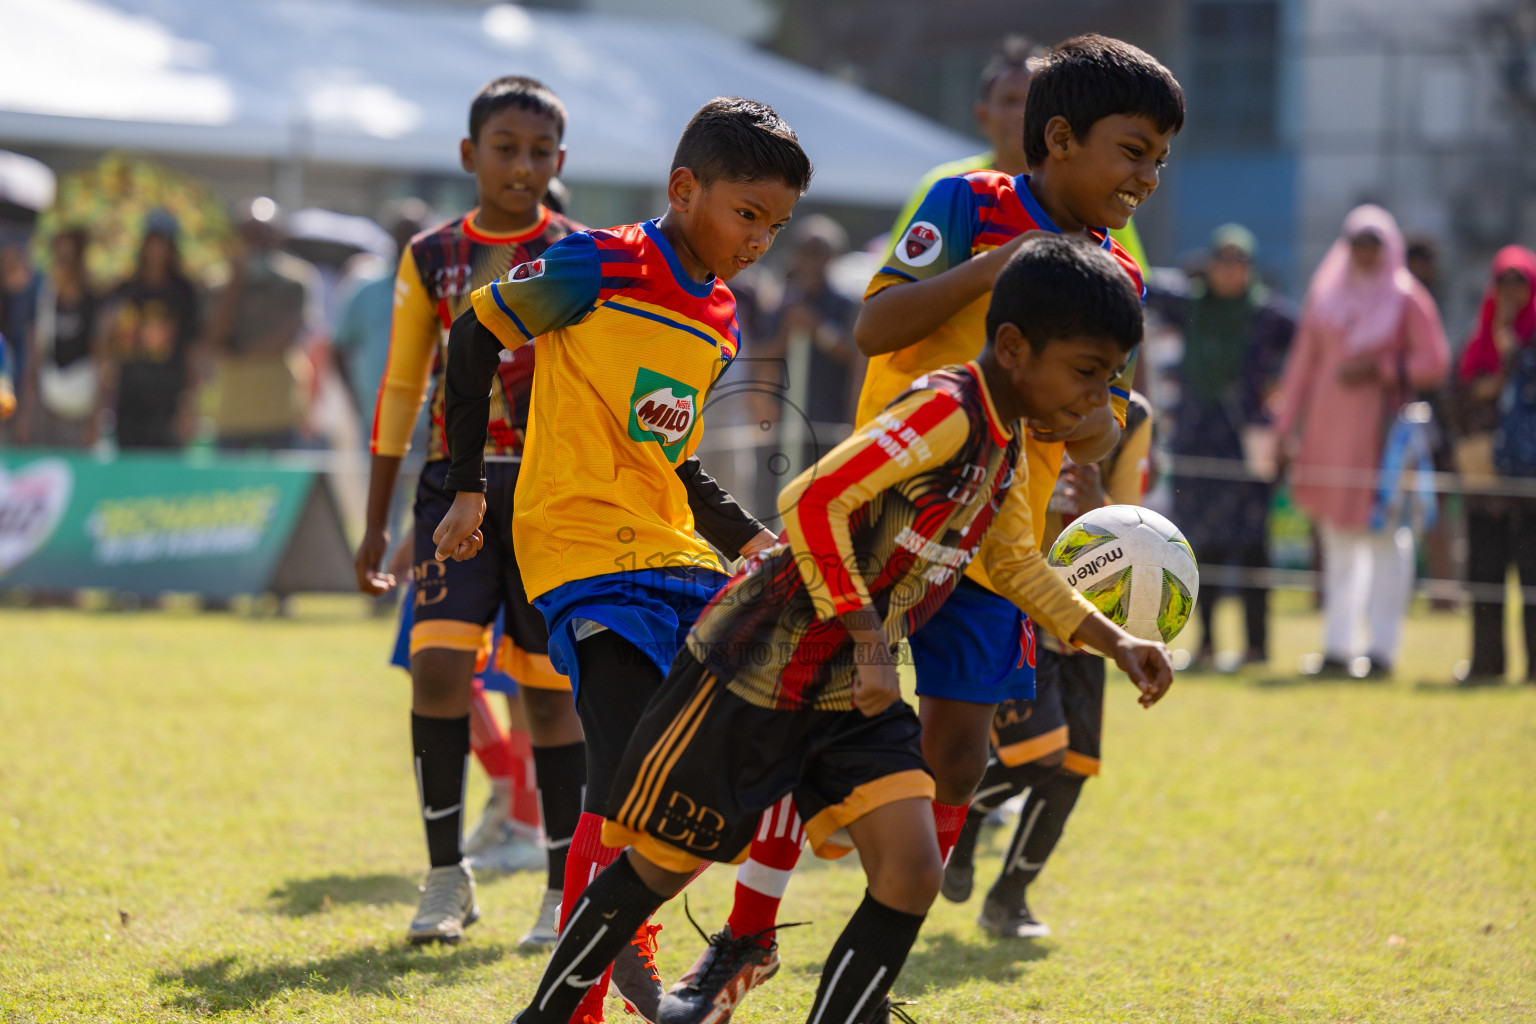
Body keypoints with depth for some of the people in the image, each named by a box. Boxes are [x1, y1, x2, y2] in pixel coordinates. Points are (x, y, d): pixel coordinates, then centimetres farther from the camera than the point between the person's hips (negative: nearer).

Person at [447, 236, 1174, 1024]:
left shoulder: (1006, 449, 6)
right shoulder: (945, 410, -23)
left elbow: (1014, 565, 23)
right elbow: (813, 503, -29)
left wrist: (1116, 643, 15)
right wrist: (870, 642, -27)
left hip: (852, 694, 8)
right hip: (759, 665, -8)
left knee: (911, 876, -9)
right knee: (662, 865, 7)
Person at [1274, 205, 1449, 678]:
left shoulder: (1407, 299, 2)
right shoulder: (1326, 295, 13)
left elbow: (1435, 361, -2)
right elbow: (1303, 360, 13)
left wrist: (1381, 370, -13)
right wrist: (1288, 421, 7)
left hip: (1382, 426, -4)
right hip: (1329, 427, 4)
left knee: (1385, 536, -5)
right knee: (1338, 539, 5)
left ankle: (1383, 647, -3)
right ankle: (1337, 647, 7)